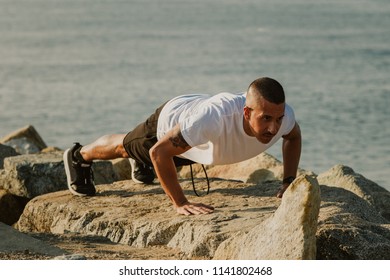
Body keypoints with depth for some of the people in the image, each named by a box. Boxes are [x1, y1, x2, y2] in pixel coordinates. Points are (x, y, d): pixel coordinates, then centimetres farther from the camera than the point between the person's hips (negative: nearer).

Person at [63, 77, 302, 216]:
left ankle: (141, 163, 73)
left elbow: (293, 136, -8)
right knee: (123, 147, 29)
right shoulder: (216, 116, -54)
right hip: (171, 119, -4)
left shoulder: (281, 115, -37)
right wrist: (180, 203, -43)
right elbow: (159, 151, -44)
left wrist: (290, 181, -19)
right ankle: (79, 156, 59)